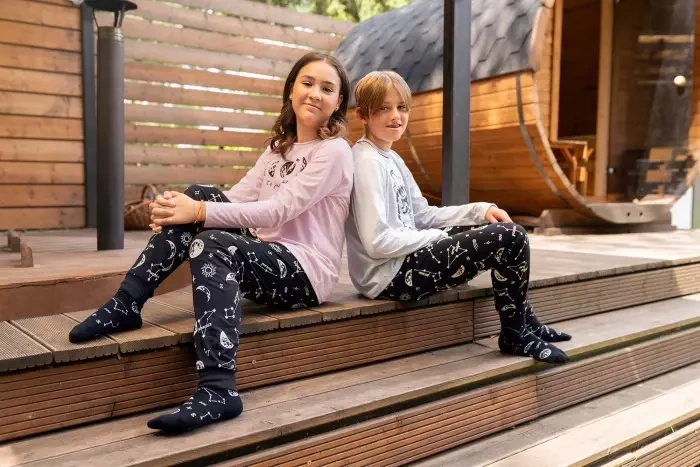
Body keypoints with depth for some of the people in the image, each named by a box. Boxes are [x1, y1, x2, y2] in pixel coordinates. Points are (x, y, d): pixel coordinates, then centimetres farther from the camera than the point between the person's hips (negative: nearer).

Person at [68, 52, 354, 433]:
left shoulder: (334, 151, -8)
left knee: (212, 244, -32)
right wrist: (186, 209, -15)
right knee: (196, 196, -9)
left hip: (306, 273, -7)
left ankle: (218, 390, -41)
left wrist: (199, 213, -24)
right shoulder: (280, 148, 18)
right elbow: (238, 197, 5)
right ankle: (125, 305, -9)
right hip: (267, 259, 7)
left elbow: (278, 211, -20)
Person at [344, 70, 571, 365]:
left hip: (404, 256, 10)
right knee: (510, 239, -12)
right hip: (392, 274, -10)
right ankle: (515, 335, 8)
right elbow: (377, 242, -24)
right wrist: (439, 239, -13)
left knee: (502, 229, 17)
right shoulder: (367, 163, -17)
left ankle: (526, 322, 25)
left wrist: (480, 210, 3)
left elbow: (422, 215, 15)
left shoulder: (390, 158, 14)